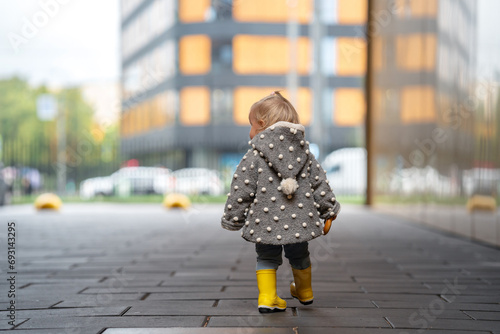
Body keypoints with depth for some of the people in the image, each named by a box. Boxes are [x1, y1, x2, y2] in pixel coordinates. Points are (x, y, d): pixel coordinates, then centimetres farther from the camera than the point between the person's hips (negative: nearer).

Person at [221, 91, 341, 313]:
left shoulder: (254, 156, -7)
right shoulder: (305, 152, 6)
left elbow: (241, 191, -7)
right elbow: (320, 184, 8)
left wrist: (232, 219, 4)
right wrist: (330, 211, 18)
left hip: (266, 223, -3)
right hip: (300, 220, 4)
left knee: (266, 259, 18)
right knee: (299, 257, 25)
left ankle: (267, 297, 7)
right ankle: (304, 292, 43)